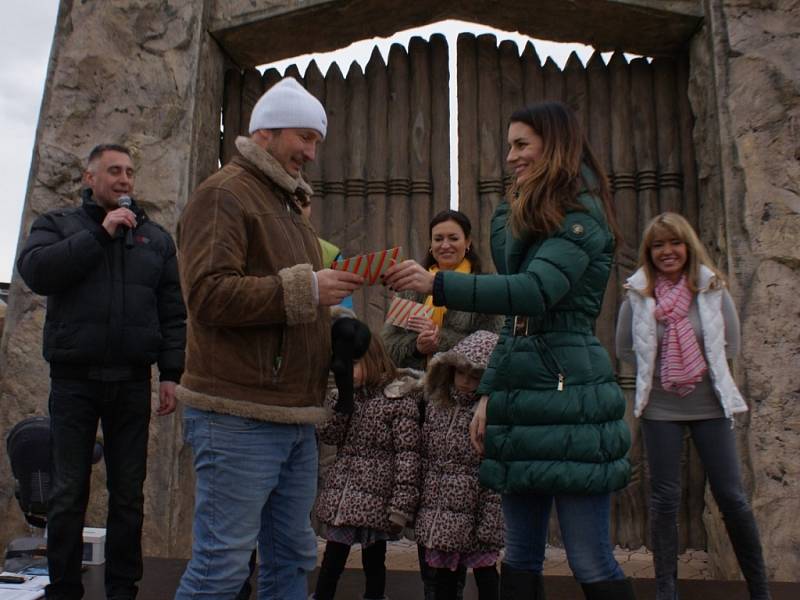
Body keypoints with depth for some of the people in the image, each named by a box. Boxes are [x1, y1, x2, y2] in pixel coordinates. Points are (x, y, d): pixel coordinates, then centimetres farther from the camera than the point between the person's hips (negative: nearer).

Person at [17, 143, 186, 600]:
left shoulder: (157, 238, 11)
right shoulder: (59, 224, 8)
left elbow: (173, 313, 8)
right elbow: (35, 270, -13)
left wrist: (171, 374, 0)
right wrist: (101, 233, -13)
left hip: (132, 381, 2)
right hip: (74, 378, -1)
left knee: (129, 492, 7)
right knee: (69, 491, 3)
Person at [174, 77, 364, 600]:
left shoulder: (289, 205, 22)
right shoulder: (224, 194, -5)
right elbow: (210, 294, -18)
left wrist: (331, 295, 9)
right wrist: (305, 288, -17)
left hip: (296, 417, 9)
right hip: (240, 416, -9)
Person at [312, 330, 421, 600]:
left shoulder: (400, 399, -10)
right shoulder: (343, 394, 9)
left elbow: (407, 457, -12)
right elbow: (328, 435, 0)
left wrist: (401, 507, -15)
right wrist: (342, 395, -11)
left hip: (377, 497, -5)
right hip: (340, 493, 5)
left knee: (373, 561, 8)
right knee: (332, 559, 13)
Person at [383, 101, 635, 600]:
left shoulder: (581, 216, -7)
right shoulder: (527, 217, 20)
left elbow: (535, 292, -25)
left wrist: (437, 284, -32)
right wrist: (489, 393, 12)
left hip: (569, 396, -8)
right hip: (521, 399, 9)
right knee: (520, 559, 13)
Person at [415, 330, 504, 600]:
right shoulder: (436, 405, 6)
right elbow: (425, 459, 11)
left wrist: (491, 521, -17)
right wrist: (418, 507, 9)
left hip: (473, 515, -5)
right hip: (440, 516, 5)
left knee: (484, 572, 10)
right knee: (443, 575, 17)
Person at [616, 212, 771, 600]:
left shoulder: (712, 289, -4)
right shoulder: (638, 296, -5)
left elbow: (731, 344, 5)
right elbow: (625, 348, 7)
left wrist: (705, 367, 0)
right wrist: (656, 368, 0)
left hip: (710, 406, 0)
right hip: (660, 410, 0)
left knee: (731, 497, 5)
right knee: (664, 499, 7)